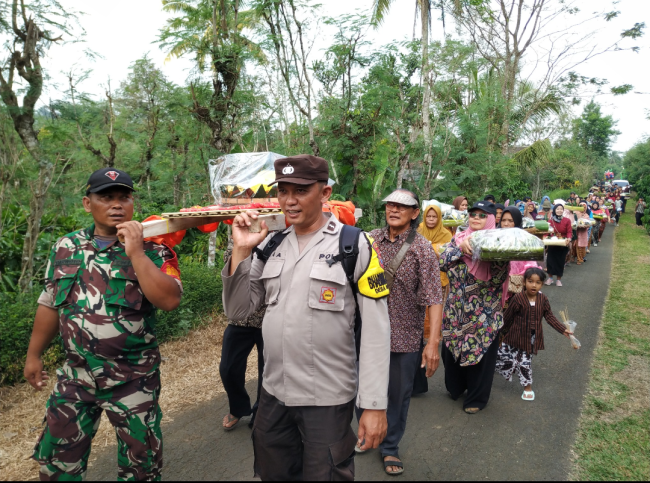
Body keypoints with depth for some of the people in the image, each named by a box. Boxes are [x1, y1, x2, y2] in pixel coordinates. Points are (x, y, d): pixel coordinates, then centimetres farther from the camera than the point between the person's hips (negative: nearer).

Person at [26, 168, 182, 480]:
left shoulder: (153, 250, -11)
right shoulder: (65, 248, 3)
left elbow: (170, 301, -25)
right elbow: (50, 304, 12)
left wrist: (135, 253, -27)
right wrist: (33, 355, 16)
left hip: (133, 378, -3)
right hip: (75, 375, 4)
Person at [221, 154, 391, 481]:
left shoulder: (354, 246, -11)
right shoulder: (270, 245, 3)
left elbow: (376, 330, -12)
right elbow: (237, 312, 2)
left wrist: (375, 405, -13)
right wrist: (241, 250, -9)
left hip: (328, 399, -5)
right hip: (272, 394, 5)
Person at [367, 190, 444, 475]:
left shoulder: (421, 248, -10)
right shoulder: (371, 239, -1)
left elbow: (434, 297, -16)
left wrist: (433, 343, -22)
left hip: (405, 336, -2)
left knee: (399, 395, 13)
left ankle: (390, 447, 36)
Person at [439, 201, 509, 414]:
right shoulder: (458, 239, 5)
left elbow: (497, 277, -18)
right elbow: (442, 263, -9)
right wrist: (461, 248, -21)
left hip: (484, 314, -3)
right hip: (456, 310, 3)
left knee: (481, 353, 7)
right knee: (451, 349, 15)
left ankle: (476, 398, 28)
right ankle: (455, 387, 41)